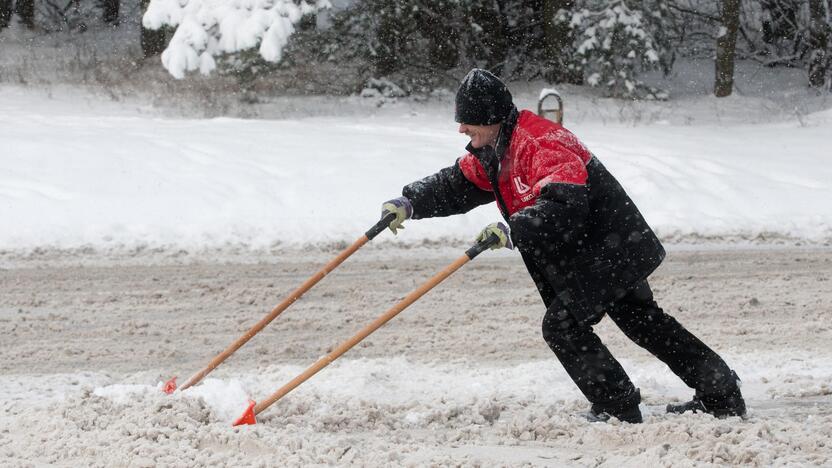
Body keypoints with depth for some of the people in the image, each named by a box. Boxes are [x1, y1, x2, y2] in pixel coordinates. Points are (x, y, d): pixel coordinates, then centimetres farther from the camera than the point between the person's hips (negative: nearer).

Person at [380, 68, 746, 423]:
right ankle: (722, 397, 22)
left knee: (562, 324, -11)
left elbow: (566, 205, -38)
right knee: (644, 323, 17)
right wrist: (411, 203, -2)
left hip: (609, 251, -11)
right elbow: (455, 185, 13)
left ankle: (617, 406, -3)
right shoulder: (491, 152, 6)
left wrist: (515, 230, -47)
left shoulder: (542, 144, -27)